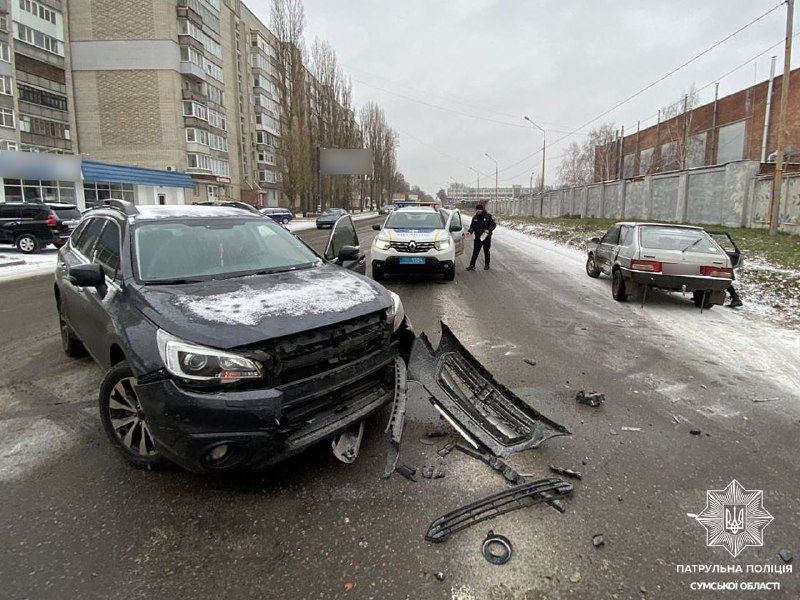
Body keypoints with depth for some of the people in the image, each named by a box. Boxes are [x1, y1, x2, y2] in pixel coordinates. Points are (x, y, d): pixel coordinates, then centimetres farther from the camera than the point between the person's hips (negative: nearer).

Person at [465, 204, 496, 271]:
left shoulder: (488, 216, -7)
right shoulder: (475, 218, 6)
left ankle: (486, 265, 24)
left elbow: (493, 224, -6)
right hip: (478, 238, 3)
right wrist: (470, 231, -11)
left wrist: (489, 230, -23)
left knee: (487, 252, 10)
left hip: (486, 237, -3)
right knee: (475, 252, -1)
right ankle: (472, 266, -1)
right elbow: (472, 226, 10)